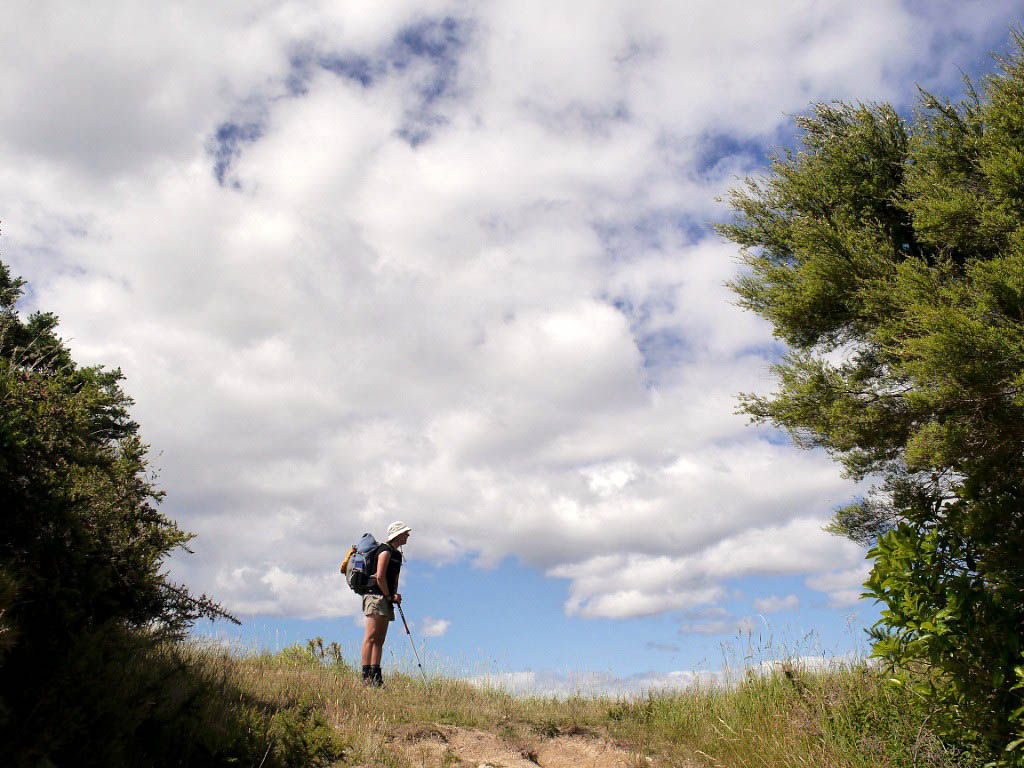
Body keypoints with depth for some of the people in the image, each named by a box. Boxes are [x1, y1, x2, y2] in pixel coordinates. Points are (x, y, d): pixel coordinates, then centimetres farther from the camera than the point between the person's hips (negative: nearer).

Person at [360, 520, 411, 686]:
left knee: (380, 639, 7)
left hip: (386, 600, 10)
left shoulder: (397, 554, 21)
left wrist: (394, 595, 8)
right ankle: (366, 676, -16)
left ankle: (376, 675, 8)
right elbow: (380, 577, -17)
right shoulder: (386, 551, -9)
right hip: (375, 596, -10)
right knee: (371, 636, -13)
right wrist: (389, 596, -10)